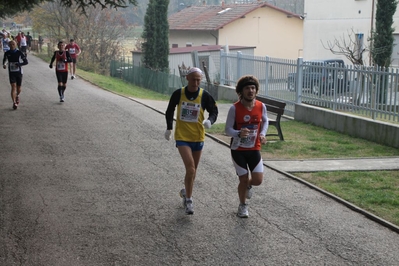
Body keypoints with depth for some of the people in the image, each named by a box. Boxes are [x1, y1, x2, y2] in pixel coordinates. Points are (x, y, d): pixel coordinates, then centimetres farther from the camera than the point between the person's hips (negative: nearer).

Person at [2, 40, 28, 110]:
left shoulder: (19, 53, -7)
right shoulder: (7, 53, -1)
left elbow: (26, 62, -5)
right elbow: (4, 59, 18)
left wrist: (19, 64, -23)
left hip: (19, 72, 0)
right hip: (11, 73, 0)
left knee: (18, 88, 9)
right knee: (13, 87, -14)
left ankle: (17, 96, 44)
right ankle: (14, 103, -16)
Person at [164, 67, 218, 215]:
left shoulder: (204, 95, -7)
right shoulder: (178, 94, -7)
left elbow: (214, 110, 2)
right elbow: (170, 110, 9)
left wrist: (210, 120, -19)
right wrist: (169, 128, 10)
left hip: (198, 137, 3)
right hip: (182, 137, -2)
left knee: (193, 170, 15)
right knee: (190, 168, -17)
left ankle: (186, 192, 41)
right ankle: (188, 200, -6)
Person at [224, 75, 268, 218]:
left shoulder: (261, 106, -6)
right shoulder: (235, 108, -15)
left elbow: (265, 121, 14)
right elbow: (227, 129, -12)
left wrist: (262, 134, -4)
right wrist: (239, 133, -33)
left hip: (254, 149, 2)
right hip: (238, 149, -2)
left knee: (258, 180, -5)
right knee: (243, 180, 2)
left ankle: (248, 185, 33)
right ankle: (242, 206, 27)